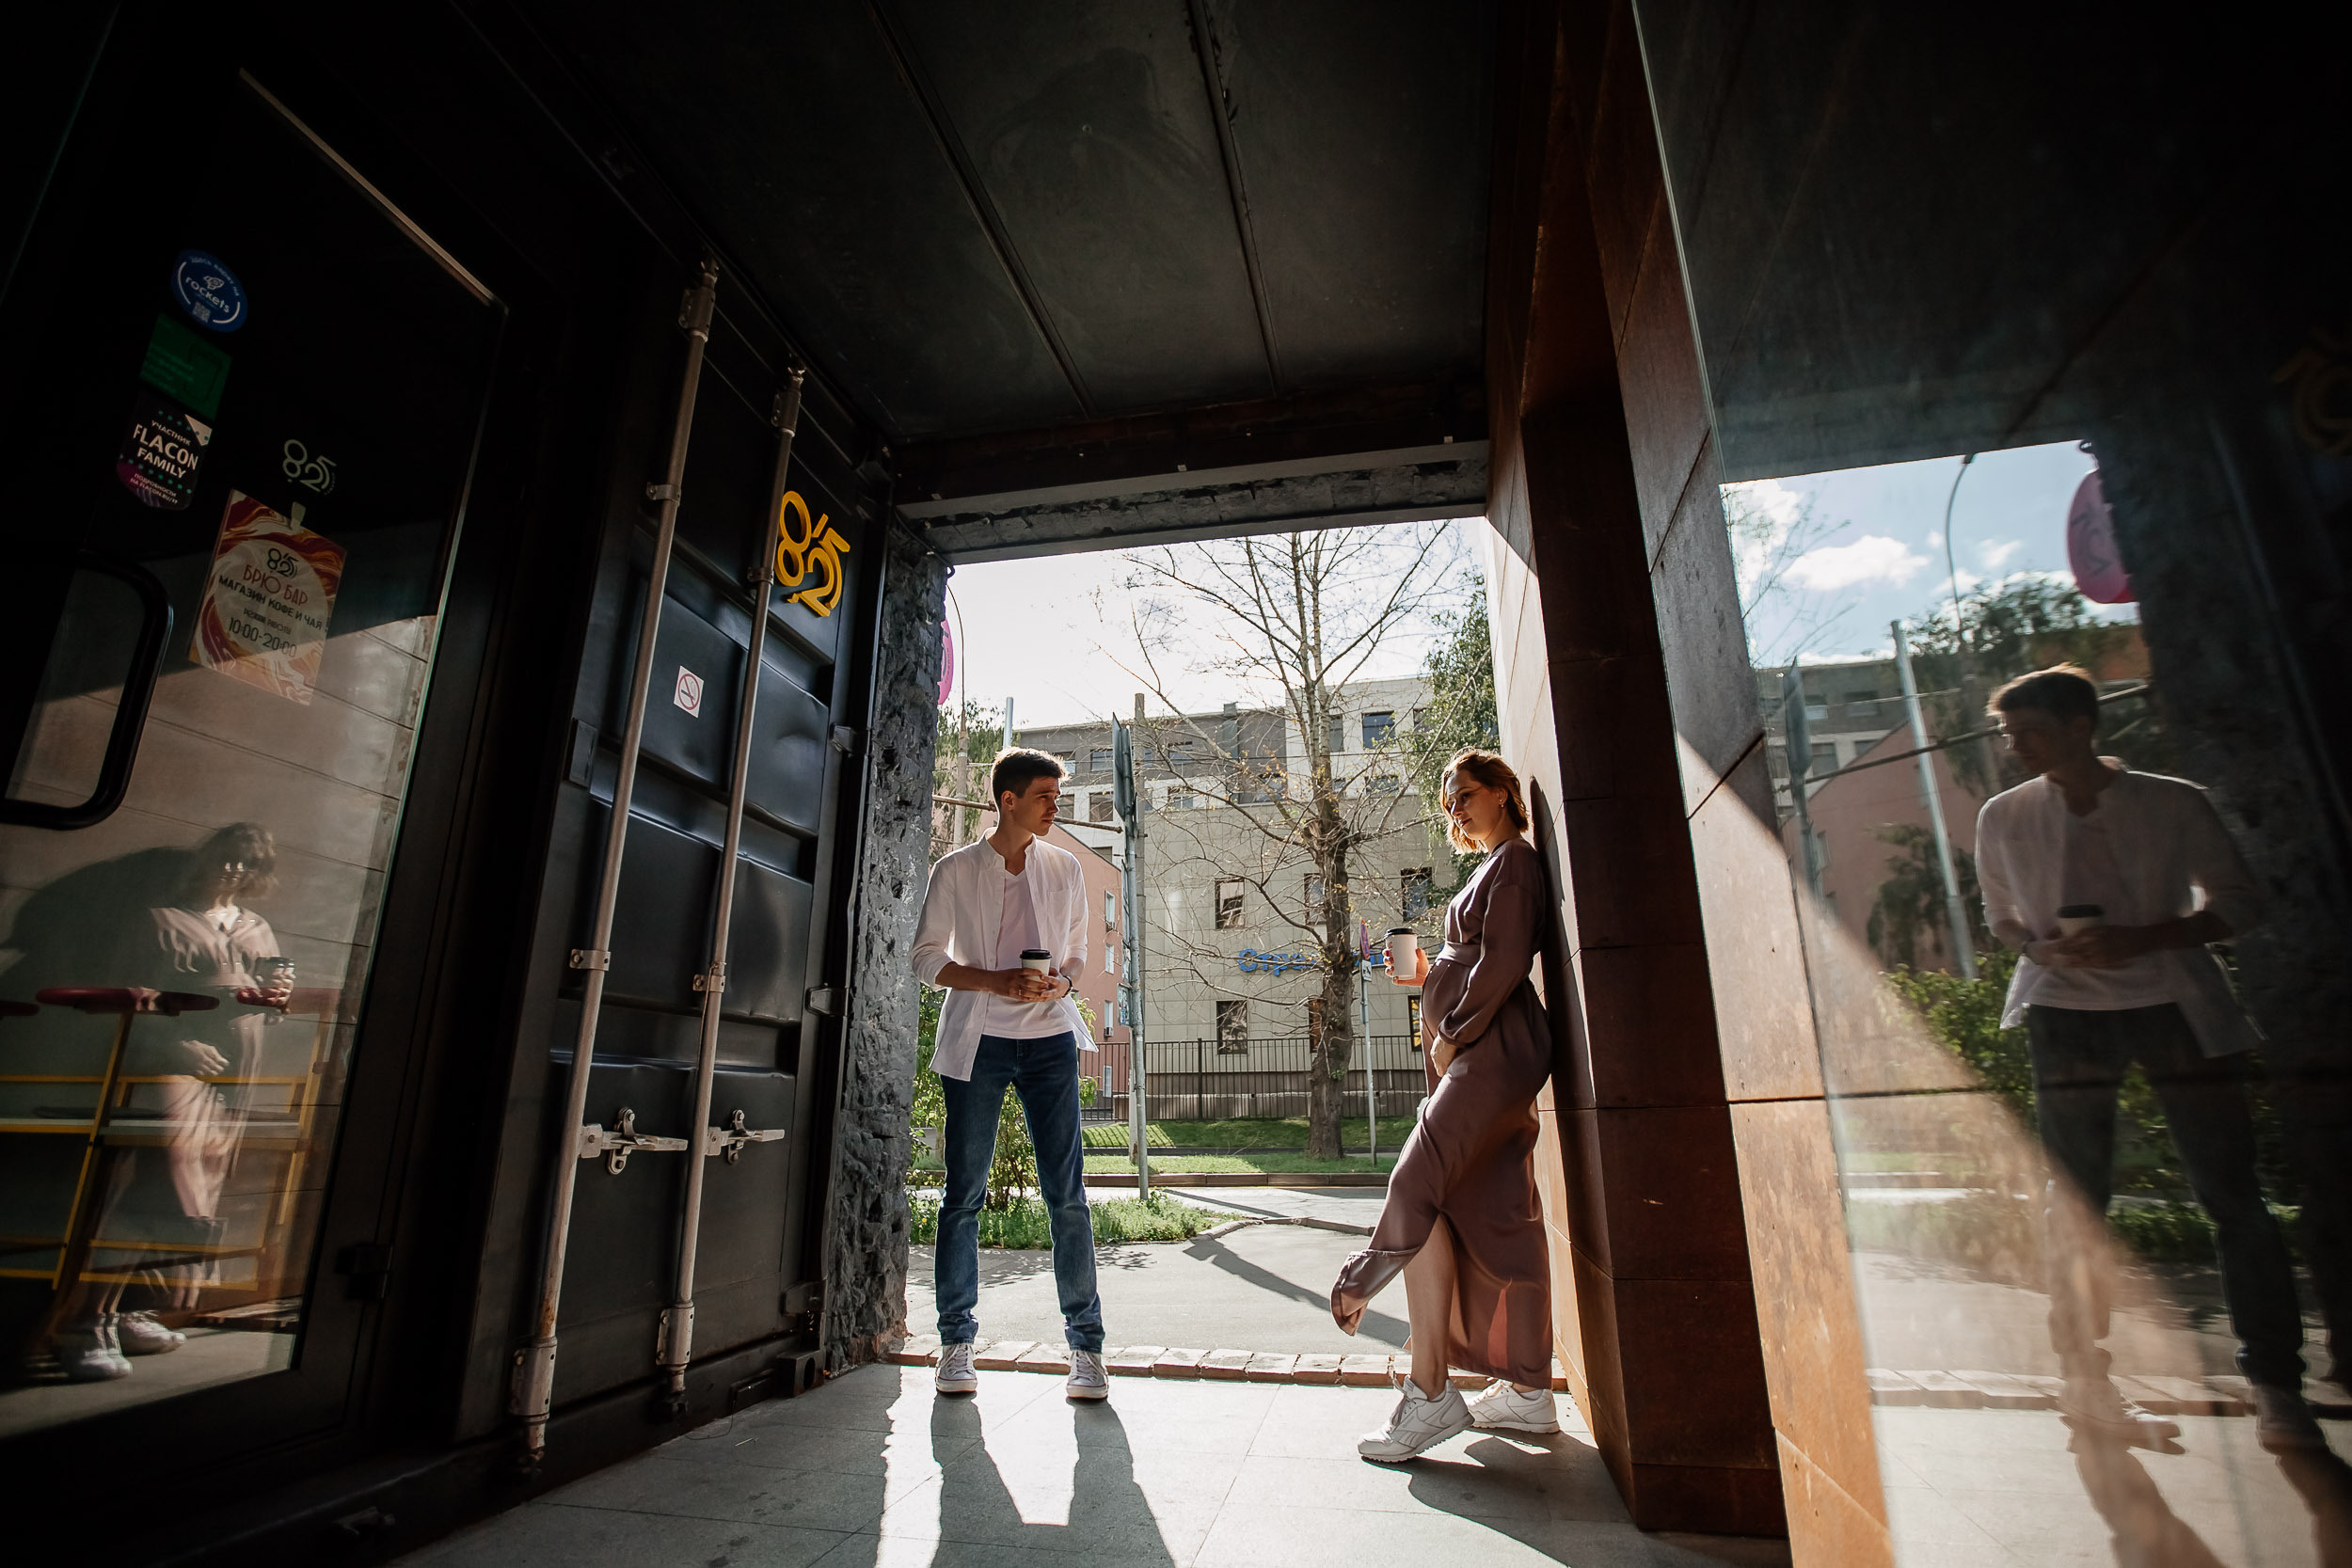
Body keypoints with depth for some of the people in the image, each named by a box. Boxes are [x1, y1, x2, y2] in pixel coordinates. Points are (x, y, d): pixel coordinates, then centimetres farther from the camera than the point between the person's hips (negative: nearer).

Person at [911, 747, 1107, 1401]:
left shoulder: (1064, 868, 8)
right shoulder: (956, 870, 1)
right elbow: (926, 957, 2)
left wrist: (1062, 979, -8)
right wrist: (996, 981, -13)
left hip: (1049, 1040, 1)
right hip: (977, 1042, -1)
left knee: (1067, 1194, 0)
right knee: (964, 1195, 5)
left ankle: (1086, 1345, 10)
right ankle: (956, 1343, 20)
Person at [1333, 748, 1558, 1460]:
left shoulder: (1514, 860, -6)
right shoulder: (1494, 868, 23)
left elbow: (1503, 964, -17)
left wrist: (1450, 1034, -14)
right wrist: (1427, 976, 11)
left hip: (1491, 1052, -10)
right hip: (1480, 1054, 10)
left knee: (1416, 1188, -16)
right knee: (1499, 1213, 10)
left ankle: (1430, 1393, -13)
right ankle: (1529, 1389, 19)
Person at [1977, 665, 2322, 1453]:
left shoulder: (2174, 803, -2)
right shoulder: (2003, 817, 2)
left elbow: (2239, 900, 1)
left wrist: (2139, 940, -15)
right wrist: (2040, 948, -10)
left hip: (2174, 1005, 0)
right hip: (2065, 1012, 1)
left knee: (2233, 1193, 1)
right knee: (2077, 1203, 5)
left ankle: (2276, 1385, 17)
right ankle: (2085, 1381, 16)